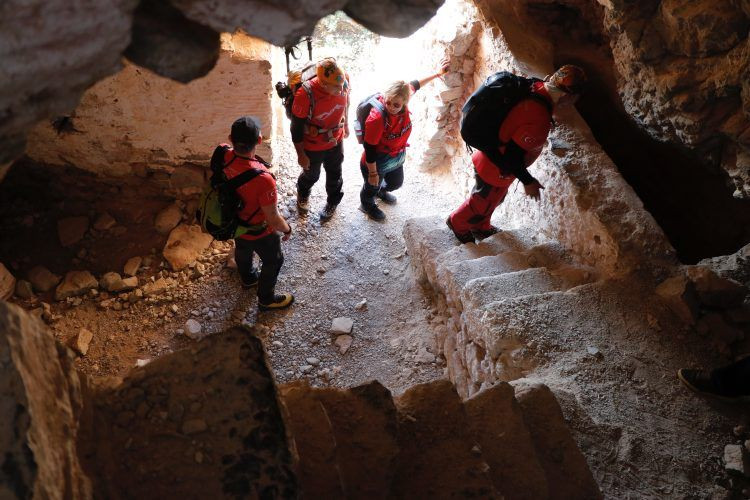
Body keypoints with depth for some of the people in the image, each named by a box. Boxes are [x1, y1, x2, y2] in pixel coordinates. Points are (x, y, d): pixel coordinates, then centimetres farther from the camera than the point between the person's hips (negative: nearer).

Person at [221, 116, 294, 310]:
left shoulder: (222, 157, -25)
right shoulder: (262, 179, -44)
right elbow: (273, 219, -30)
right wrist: (287, 229, -9)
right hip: (259, 231, -6)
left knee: (243, 250, 35)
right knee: (273, 262, 24)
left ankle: (248, 278, 65)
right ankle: (266, 299, 48)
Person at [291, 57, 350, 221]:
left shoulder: (343, 80, -24)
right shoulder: (305, 95, -37)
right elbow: (296, 127, -23)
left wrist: (345, 124, 16)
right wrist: (301, 154, -14)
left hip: (336, 140, 3)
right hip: (313, 146, -3)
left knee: (334, 173, 25)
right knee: (312, 175, 23)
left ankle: (333, 201, 54)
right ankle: (303, 193, 59)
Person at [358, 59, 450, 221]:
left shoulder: (403, 97, -23)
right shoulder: (377, 118, -41)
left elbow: (414, 85, 1)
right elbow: (369, 149, -30)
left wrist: (437, 74, 11)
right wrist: (373, 174, -20)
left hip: (396, 159, 7)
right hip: (377, 163, -6)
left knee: (396, 183, 34)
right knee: (372, 187, 25)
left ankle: (381, 190, 69)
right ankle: (367, 205, 60)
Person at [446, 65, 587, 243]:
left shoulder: (535, 87, -12)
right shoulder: (539, 121, -38)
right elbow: (512, 157, -30)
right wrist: (528, 181, -15)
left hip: (489, 154, 8)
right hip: (496, 170, -8)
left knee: (495, 199, 31)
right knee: (483, 204, 21)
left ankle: (480, 227, 55)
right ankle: (458, 223, 47)